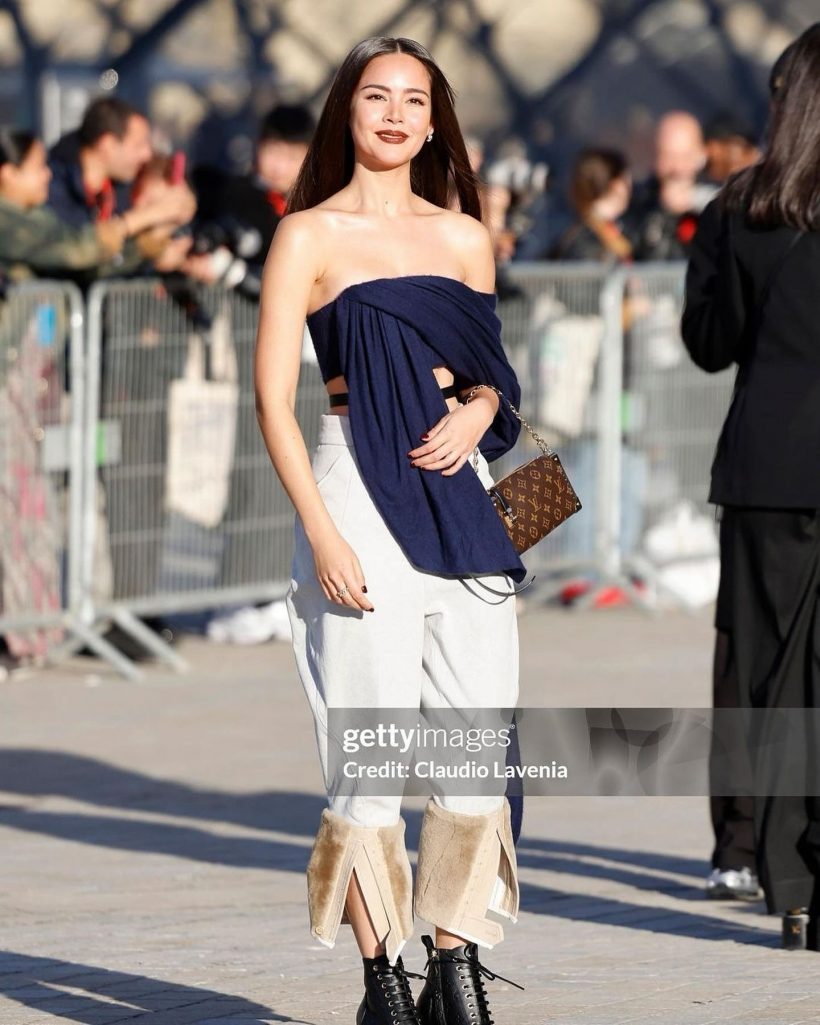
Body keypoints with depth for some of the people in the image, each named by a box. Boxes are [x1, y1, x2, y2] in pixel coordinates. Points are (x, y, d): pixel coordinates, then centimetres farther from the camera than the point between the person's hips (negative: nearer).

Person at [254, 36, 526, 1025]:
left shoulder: (464, 237, 13)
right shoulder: (309, 236, 1)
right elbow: (273, 397, -3)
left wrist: (477, 415, -2)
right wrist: (320, 532, -12)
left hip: (457, 493, 4)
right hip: (357, 493, -4)